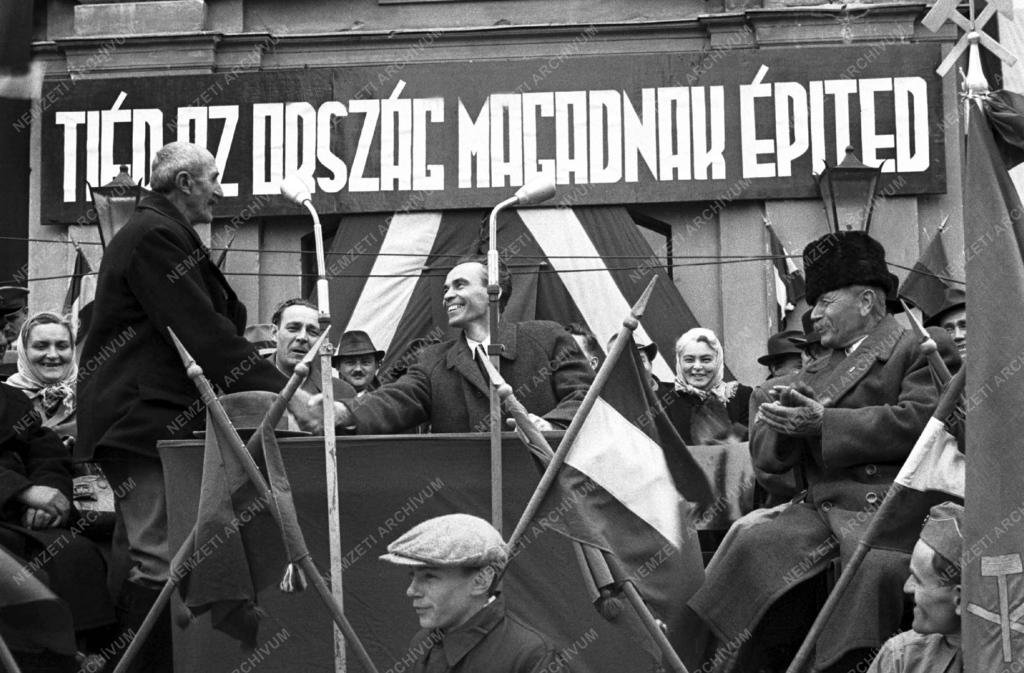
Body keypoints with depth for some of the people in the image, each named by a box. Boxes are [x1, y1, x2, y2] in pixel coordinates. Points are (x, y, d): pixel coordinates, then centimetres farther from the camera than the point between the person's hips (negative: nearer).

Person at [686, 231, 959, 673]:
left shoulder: (922, 348, 8)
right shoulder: (813, 374, 27)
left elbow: (919, 422, -10)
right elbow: (766, 455, 21)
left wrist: (822, 423, -11)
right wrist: (783, 421, -4)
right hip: (820, 510, 5)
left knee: (877, 565, -37)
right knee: (750, 545, -23)